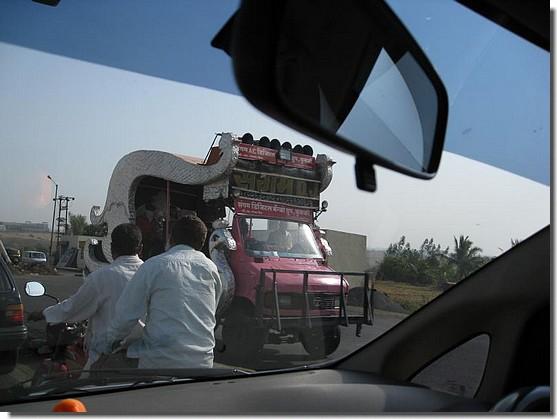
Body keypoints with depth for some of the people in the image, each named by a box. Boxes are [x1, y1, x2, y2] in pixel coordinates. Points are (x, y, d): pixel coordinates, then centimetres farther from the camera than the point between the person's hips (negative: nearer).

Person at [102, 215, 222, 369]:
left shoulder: (154, 265, -4)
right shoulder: (211, 268, 8)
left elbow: (127, 312, -1)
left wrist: (112, 339, 17)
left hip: (160, 361, -4)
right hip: (203, 362, 4)